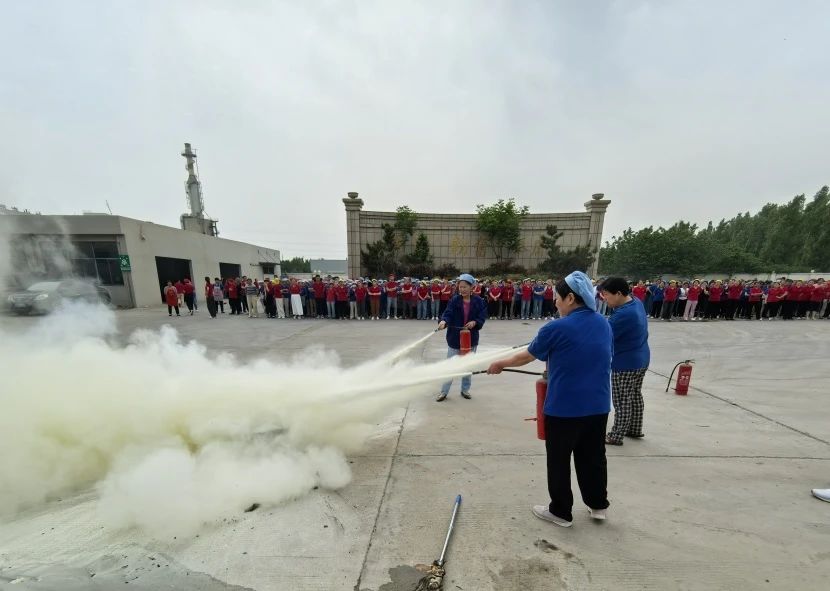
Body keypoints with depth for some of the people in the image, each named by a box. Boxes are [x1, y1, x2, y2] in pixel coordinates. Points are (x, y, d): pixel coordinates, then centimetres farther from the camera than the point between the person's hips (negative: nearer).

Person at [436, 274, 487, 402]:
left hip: (471, 338, 2)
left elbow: (482, 317, -2)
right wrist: (443, 321, -38)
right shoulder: (454, 300, -8)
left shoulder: (478, 301, -4)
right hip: (455, 337, -1)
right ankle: (444, 391, 19)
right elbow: (448, 313, -18)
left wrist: (474, 322, -21)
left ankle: (465, 389, 35)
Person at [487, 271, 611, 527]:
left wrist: (500, 363, 7)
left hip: (564, 407, -6)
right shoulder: (603, 324, 2)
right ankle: (598, 504, 43)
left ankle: (561, 512, 29)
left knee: (559, 460, 13)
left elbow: (526, 356, -9)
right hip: (598, 405, 7)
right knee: (593, 456, 25)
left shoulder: (556, 328, -20)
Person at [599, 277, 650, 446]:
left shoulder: (623, 315, -29)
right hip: (641, 359, 10)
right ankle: (635, 429, 38)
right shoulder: (636, 303, 2)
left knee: (621, 401, 3)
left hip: (626, 363, -10)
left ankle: (616, 436, 16)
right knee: (635, 395, 22)